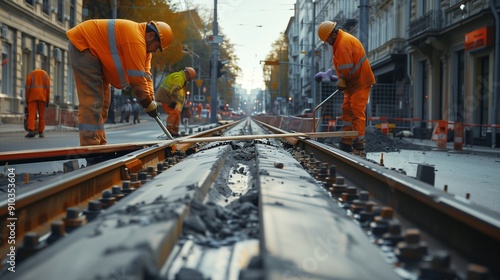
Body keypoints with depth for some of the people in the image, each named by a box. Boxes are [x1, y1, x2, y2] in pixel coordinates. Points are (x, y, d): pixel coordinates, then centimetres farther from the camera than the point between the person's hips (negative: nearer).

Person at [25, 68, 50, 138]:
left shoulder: (30, 74, 13)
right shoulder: (45, 74, 16)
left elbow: (27, 87, 1)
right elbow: (47, 87, 5)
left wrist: (27, 99, 5)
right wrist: (47, 100, 5)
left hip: (32, 96, -1)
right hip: (42, 97, 1)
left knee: (31, 114, -9)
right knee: (41, 115, 10)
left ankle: (31, 131, -26)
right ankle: (41, 132, 9)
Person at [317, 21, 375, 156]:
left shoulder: (344, 43, -20)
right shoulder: (340, 42, 14)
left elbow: (346, 68, -22)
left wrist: (342, 82, -7)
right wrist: (342, 82, 8)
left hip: (360, 82, -11)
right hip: (353, 83, 11)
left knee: (357, 113, -13)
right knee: (347, 110, 13)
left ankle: (359, 148, -14)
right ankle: (346, 143, 19)